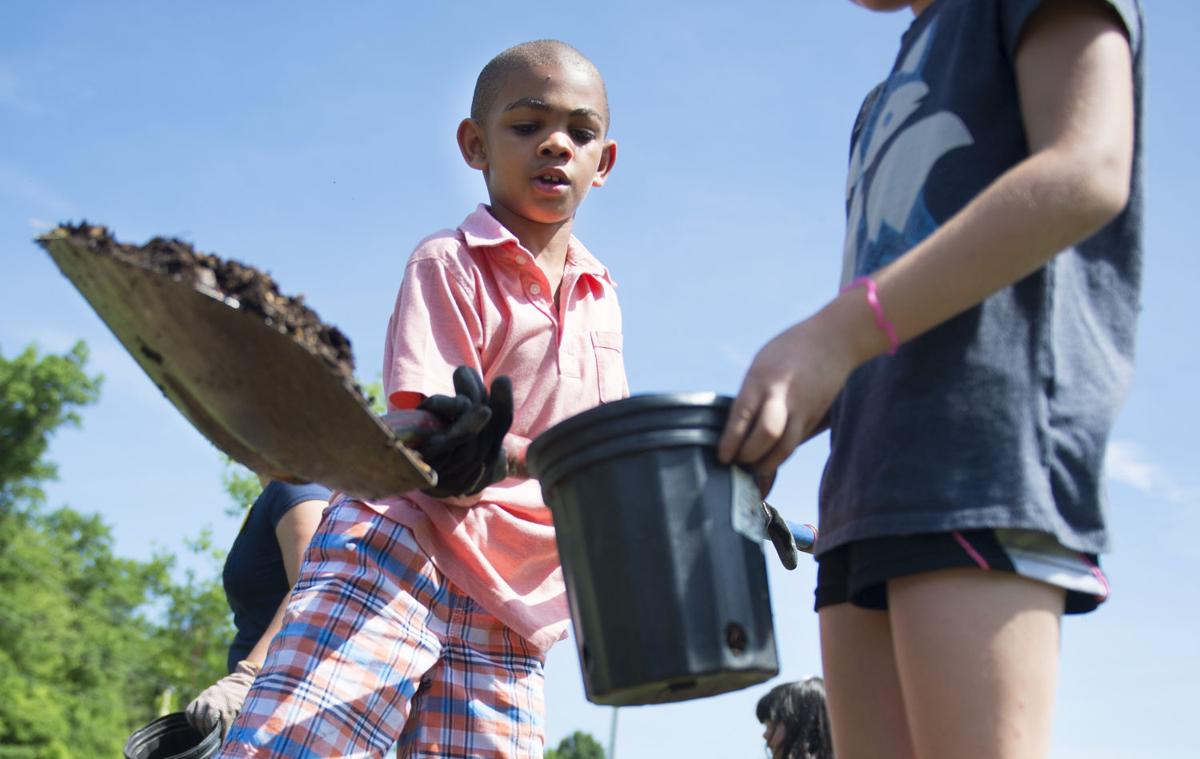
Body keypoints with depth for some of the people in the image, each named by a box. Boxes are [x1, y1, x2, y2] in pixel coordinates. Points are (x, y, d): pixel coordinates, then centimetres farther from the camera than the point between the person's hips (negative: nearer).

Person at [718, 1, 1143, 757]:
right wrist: (757, 432, 11)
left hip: (986, 438, -8)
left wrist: (835, 334, -17)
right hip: (877, 475, 8)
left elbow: (1087, 174, -10)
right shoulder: (891, 105, 32)